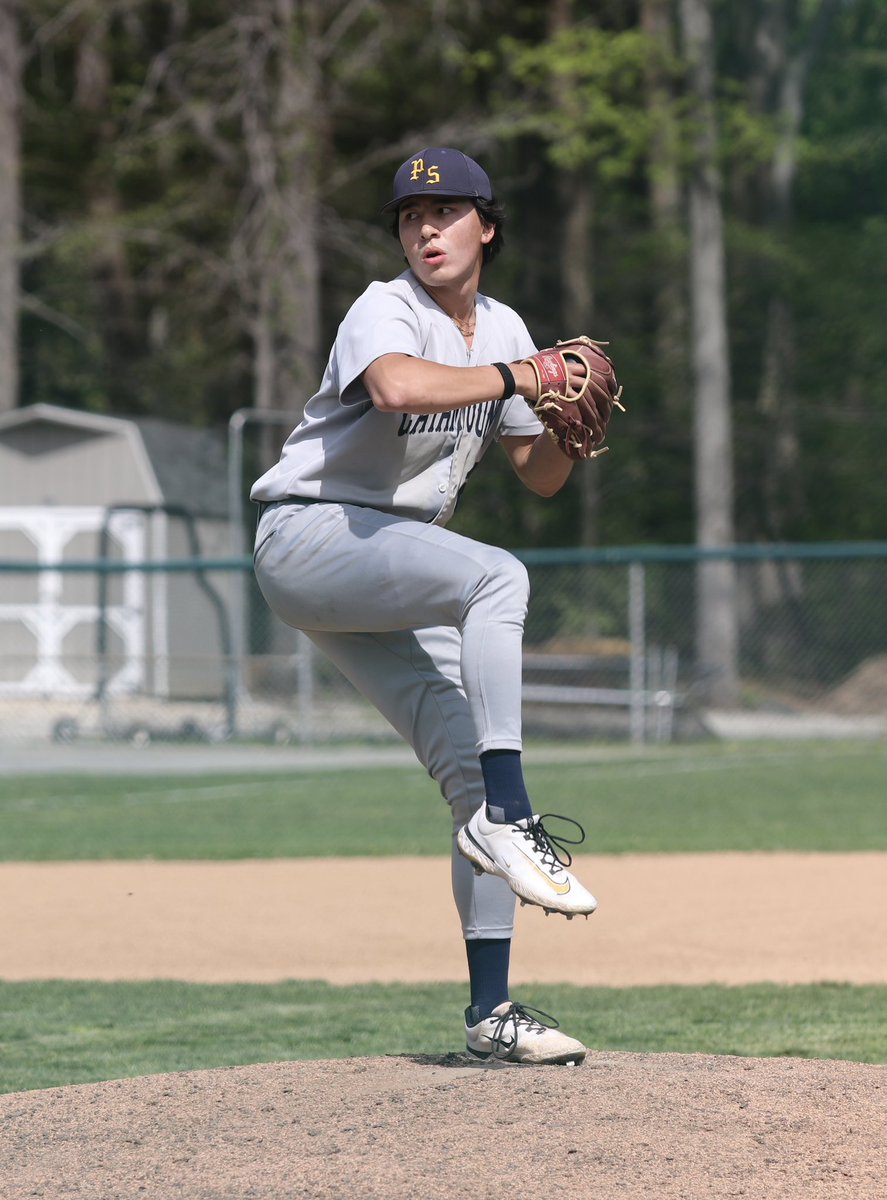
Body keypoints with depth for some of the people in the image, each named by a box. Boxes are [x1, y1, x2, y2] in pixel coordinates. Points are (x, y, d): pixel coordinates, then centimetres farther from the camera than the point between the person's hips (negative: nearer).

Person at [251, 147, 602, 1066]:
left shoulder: (502, 330, 12)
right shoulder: (384, 311, -12)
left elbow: (539, 477, 16)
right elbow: (398, 385, -37)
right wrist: (518, 378, -29)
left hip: (389, 578, 8)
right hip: (309, 537, -8)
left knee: (476, 773, 0)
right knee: (497, 576, -33)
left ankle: (491, 1011, 4)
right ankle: (507, 817, -36)